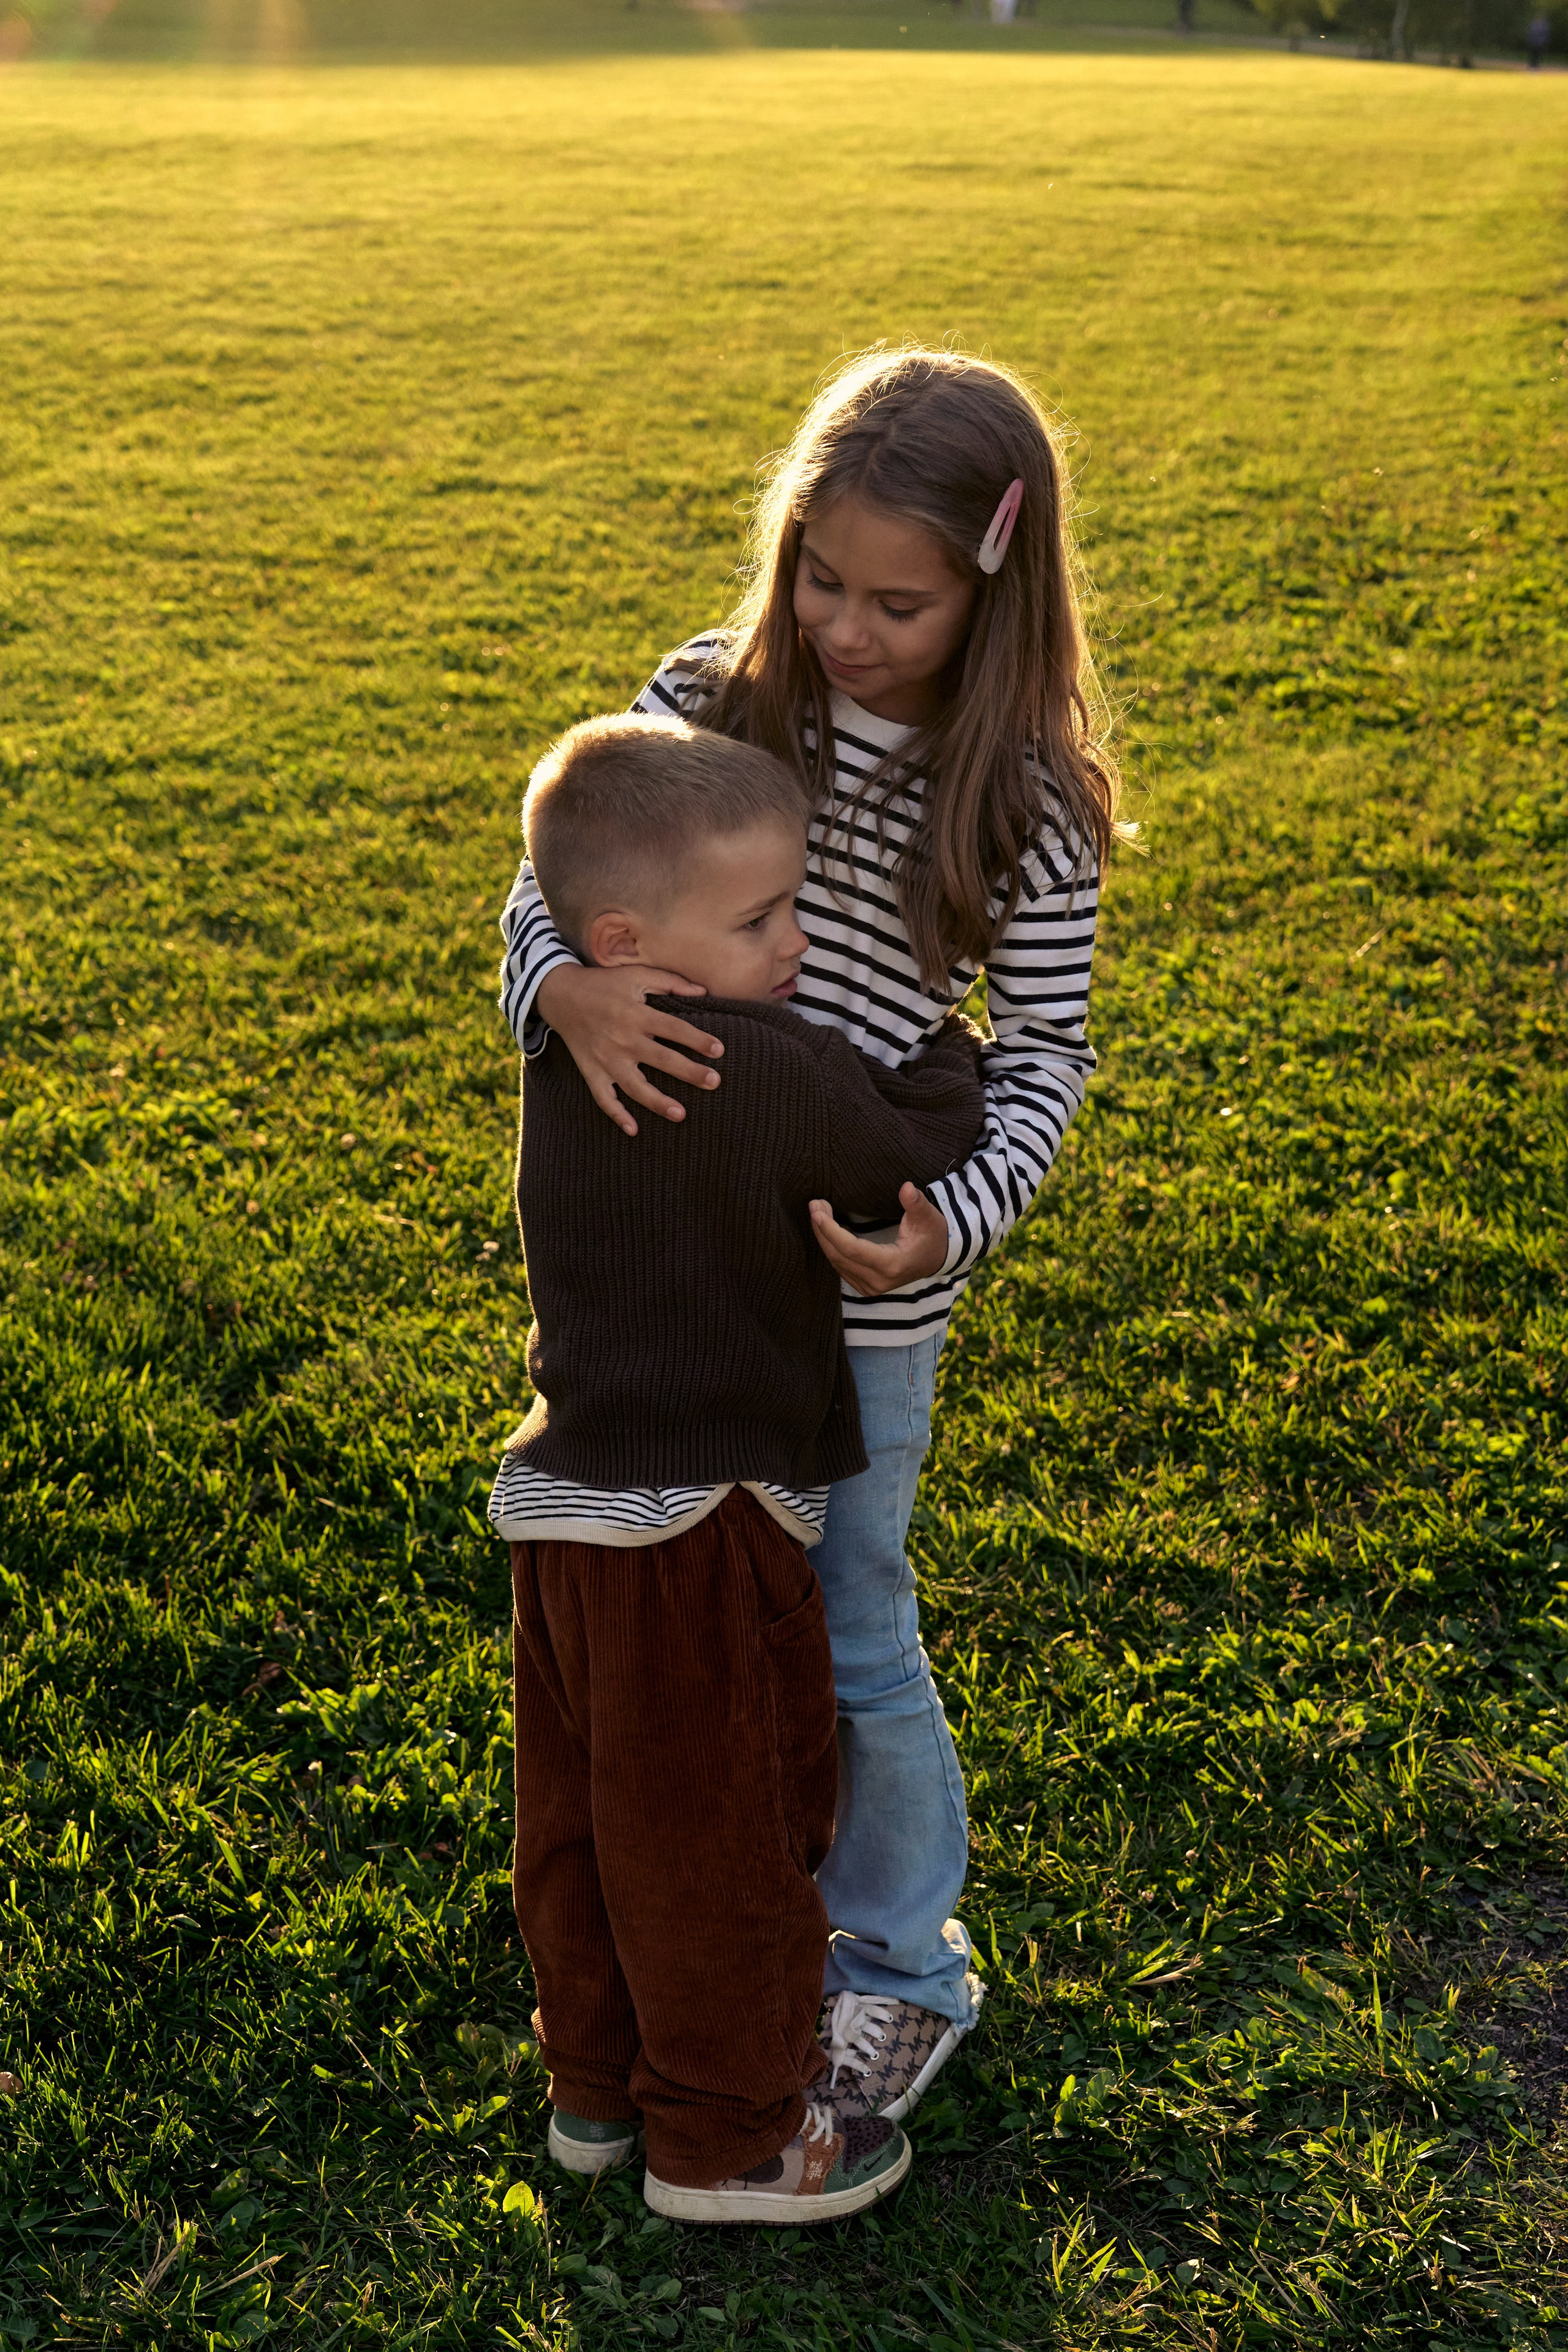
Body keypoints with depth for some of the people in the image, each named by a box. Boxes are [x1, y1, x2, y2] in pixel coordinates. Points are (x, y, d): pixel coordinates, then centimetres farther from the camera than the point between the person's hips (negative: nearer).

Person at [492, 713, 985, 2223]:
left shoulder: (567, 1053, 2)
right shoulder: (764, 1077, -23)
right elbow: (918, 1150, -11)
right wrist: (956, 1049, 5)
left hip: (572, 1501, 8)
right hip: (694, 1531, -8)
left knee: (583, 1817, 21)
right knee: (720, 1839, 10)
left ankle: (596, 2084, 40)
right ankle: (725, 2135, 27)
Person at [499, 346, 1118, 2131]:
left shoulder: (1023, 800, -14)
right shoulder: (709, 698, -7)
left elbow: (1042, 1055, -8)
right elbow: (549, 887, -3)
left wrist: (951, 1225, -24)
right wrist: (571, 992, -26)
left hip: (857, 1282, -3)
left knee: (850, 1638, 11)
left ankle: (903, 1964, 36)